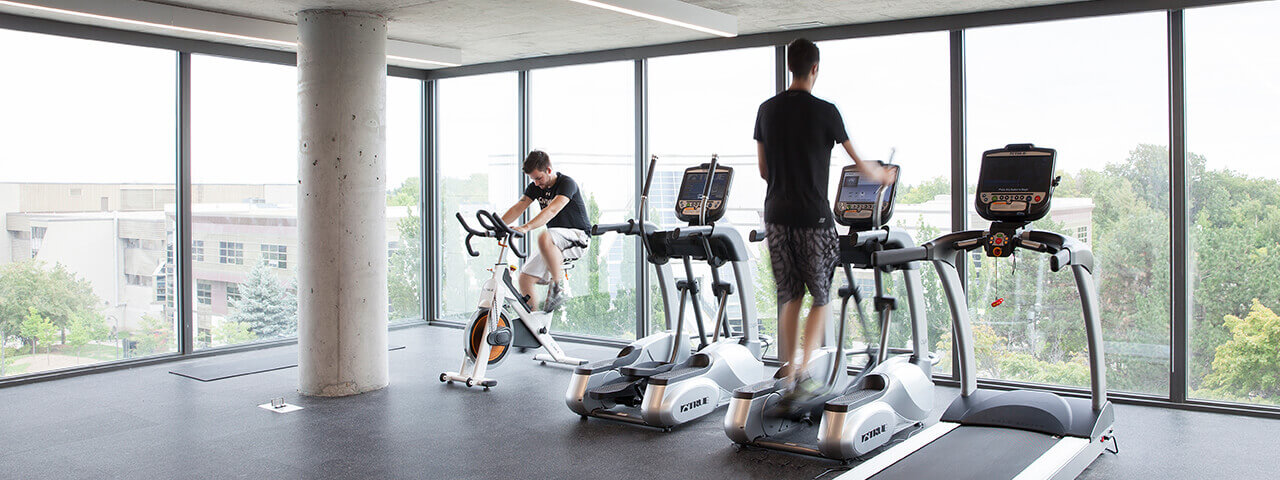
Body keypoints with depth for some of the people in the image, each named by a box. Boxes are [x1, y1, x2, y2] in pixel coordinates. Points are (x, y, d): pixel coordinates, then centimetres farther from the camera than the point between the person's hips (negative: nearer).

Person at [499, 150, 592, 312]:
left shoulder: (566, 183, -17)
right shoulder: (535, 187, 6)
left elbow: (552, 210, -32)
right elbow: (518, 208, -2)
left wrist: (526, 227, -45)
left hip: (578, 237, -8)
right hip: (554, 243, 8)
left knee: (545, 238, -39)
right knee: (524, 279, -6)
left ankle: (558, 288, -26)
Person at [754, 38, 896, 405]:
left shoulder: (767, 110, 5)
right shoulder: (824, 111, -7)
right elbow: (860, 164, 3)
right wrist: (881, 176, 24)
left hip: (777, 216, 4)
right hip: (813, 218, -4)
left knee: (790, 297, 13)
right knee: (820, 298, 9)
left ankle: (789, 377, 15)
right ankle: (802, 374, -3)